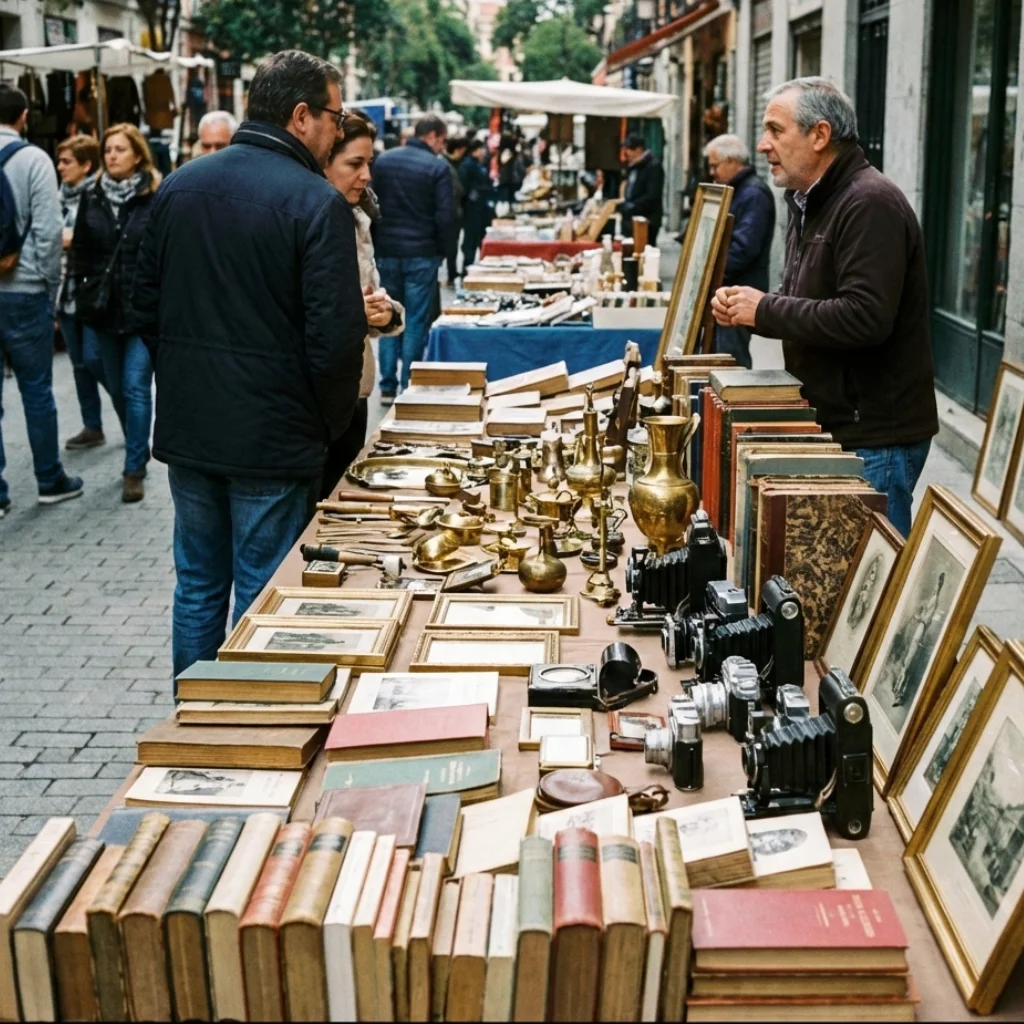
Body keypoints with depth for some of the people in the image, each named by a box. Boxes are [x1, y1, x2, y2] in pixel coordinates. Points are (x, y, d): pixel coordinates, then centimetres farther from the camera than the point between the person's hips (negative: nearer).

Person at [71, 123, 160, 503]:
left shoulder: (156, 198, -7)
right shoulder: (92, 197, 6)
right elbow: (80, 250, 10)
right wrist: (84, 298, 5)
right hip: (103, 308, 5)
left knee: (136, 387, -5)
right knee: (116, 387, 14)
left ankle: (134, 469, 3)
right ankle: (139, 448, 35)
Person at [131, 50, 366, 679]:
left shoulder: (180, 186, 5)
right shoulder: (316, 202, -15)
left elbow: (147, 305, 11)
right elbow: (335, 336, -17)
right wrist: (333, 425, -2)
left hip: (186, 430, 6)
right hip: (272, 437, -6)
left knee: (198, 586, 18)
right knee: (262, 601, 5)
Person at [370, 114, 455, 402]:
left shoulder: (383, 160, 5)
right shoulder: (437, 167, -10)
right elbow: (446, 216, -12)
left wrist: (377, 244, 16)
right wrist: (441, 249, 3)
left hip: (386, 251, 4)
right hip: (422, 254, -4)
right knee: (416, 322, 3)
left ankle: (388, 386, 12)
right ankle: (408, 387, 4)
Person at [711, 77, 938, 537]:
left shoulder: (870, 204, -17)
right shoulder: (810, 204, 15)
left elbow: (864, 318, -27)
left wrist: (765, 311, -17)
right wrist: (743, 307, 3)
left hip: (874, 440, -10)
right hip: (831, 425, 10)